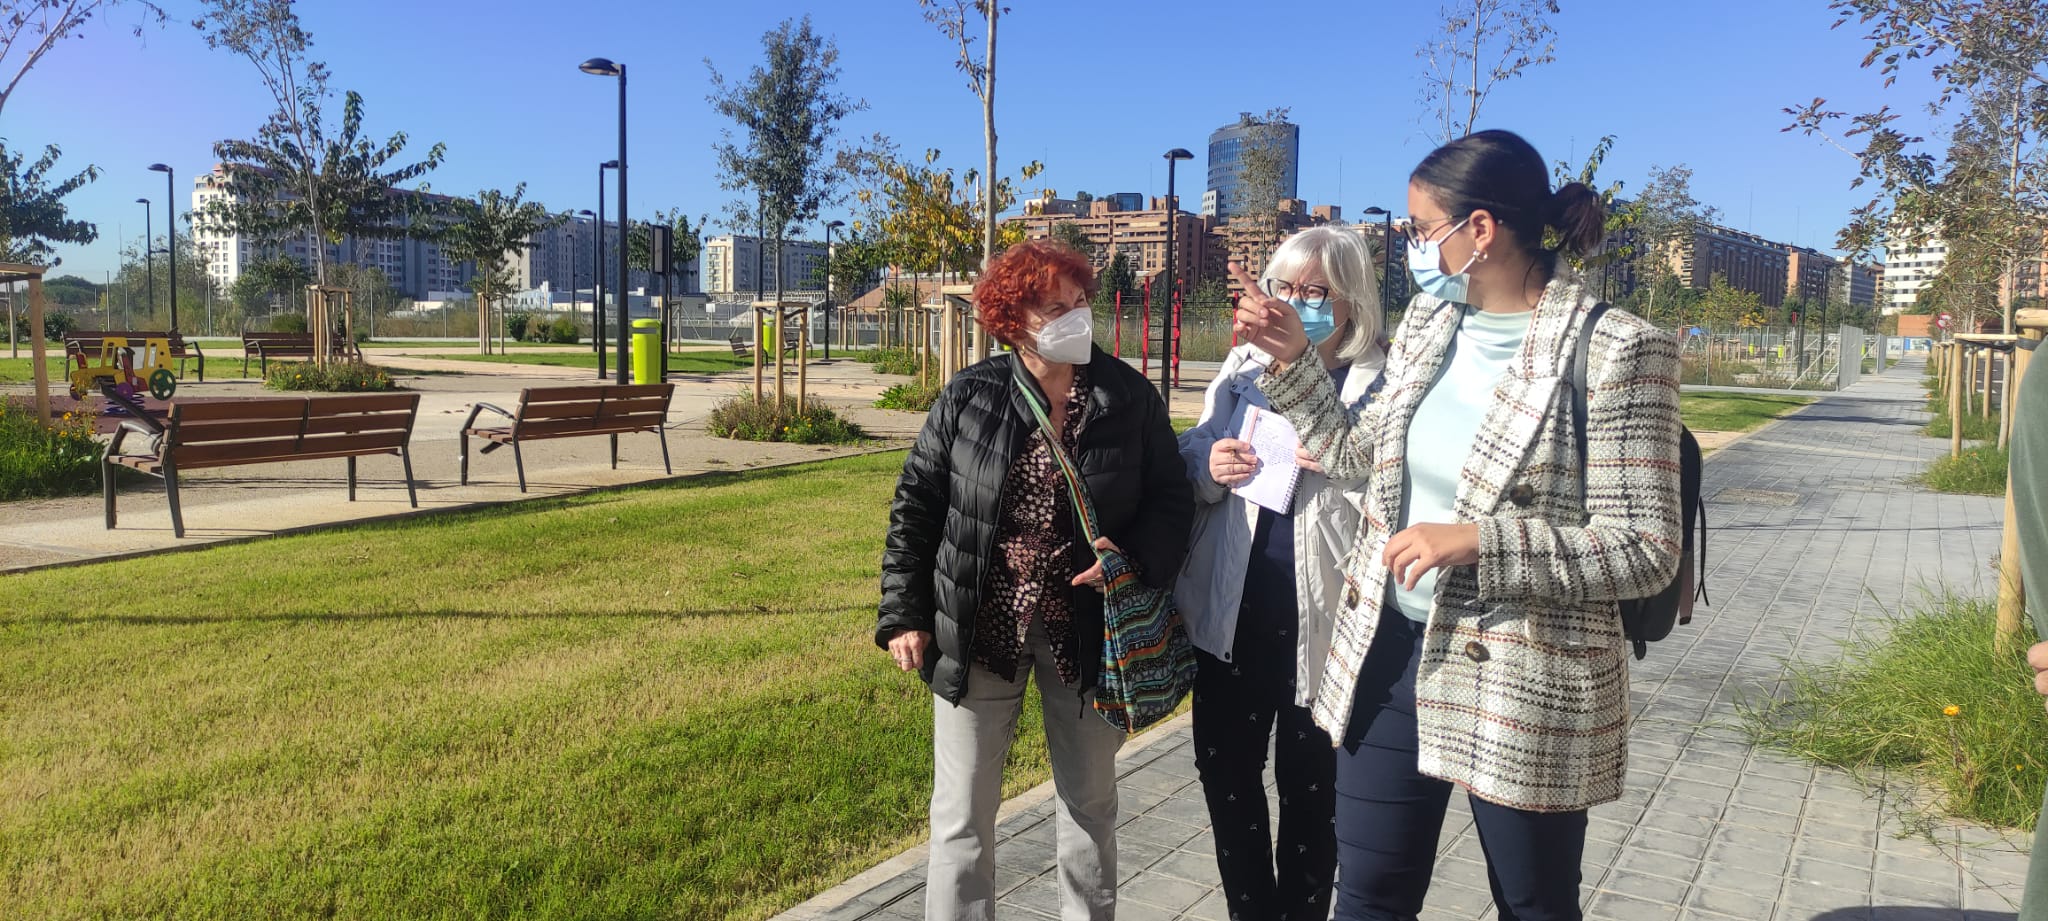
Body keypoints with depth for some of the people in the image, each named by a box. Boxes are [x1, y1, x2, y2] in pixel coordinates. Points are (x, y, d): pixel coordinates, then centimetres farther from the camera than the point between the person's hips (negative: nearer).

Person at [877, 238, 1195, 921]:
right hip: (977, 630, -1)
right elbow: (914, 507, -1)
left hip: (1085, 630, 1)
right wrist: (904, 615, -3)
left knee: (1091, 801, 18)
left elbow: (1171, 497, 3)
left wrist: (1136, 557, -16)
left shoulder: (1130, 397, -4)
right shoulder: (968, 398, -6)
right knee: (963, 813, 8)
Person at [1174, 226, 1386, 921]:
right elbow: (1190, 459, 10)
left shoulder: (1382, 384, -9)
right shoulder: (1245, 366, 6)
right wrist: (1210, 467, -11)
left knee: (1310, 787, 12)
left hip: (1321, 618, -4)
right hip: (1233, 609, 5)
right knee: (1224, 768, 16)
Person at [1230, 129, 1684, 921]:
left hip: (1523, 678, -5)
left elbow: (1646, 552, -16)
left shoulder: (1614, 351, -16)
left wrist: (1477, 541, -26)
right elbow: (1358, 452, 17)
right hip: (1389, 652, 6)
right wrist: (1293, 359, 6)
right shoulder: (1427, 320, 4)